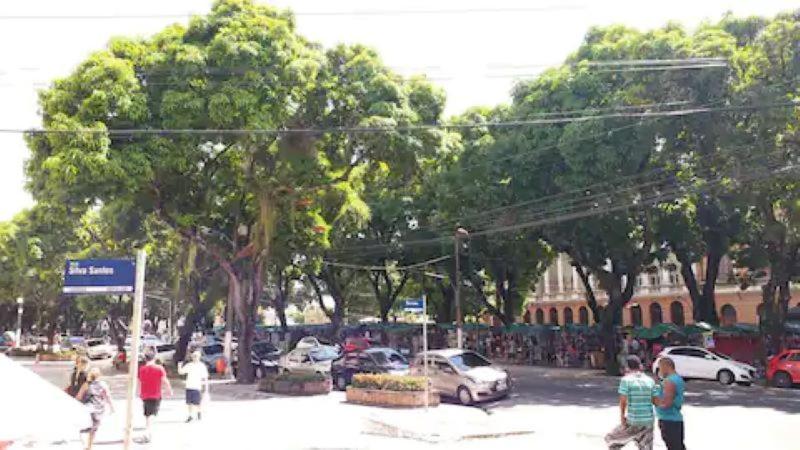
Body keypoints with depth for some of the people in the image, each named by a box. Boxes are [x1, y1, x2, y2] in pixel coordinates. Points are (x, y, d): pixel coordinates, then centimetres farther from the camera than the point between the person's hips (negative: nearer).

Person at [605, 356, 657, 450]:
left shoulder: (626, 380, -7)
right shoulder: (650, 380, 5)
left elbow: (623, 401, -10)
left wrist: (622, 416, 2)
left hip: (632, 421, -4)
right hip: (648, 421, 4)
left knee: (611, 439, 15)